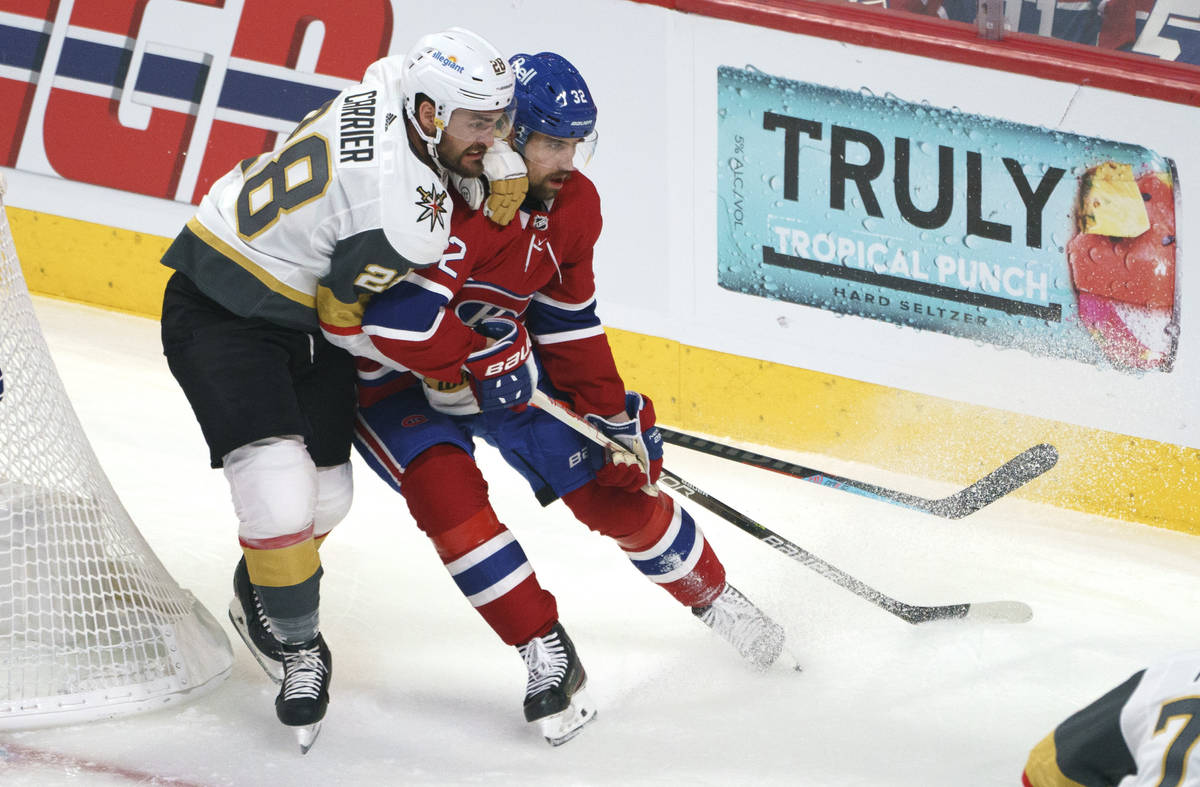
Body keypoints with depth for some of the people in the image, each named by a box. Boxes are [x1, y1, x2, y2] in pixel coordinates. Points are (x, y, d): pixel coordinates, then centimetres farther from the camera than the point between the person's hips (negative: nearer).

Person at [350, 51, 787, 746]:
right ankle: (548, 656, -16)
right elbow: (398, 318, -41)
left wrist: (614, 413, 2)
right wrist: (482, 361, -27)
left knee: (611, 487, 1)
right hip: (395, 372, -6)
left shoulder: (574, 203, -6)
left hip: (505, 362, 6)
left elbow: (570, 322, 5)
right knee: (446, 487, -27)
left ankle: (712, 594, 25)